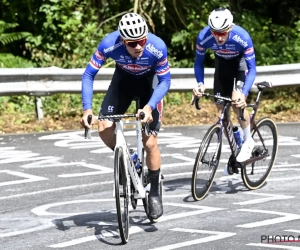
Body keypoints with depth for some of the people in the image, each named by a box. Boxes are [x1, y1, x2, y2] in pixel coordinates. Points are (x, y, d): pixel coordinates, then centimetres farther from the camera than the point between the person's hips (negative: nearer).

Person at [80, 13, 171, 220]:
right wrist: (87, 108, -32)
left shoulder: (157, 47, -34)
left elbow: (165, 81, -21)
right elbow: (89, 75, -21)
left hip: (149, 82, -2)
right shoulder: (109, 45, -32)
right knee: (105, 129, -16)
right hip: (123, 79, 2)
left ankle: (154, 193, 9)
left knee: (150, 142, -9)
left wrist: (149, 106, -36)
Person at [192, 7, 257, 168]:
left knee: (237, 102, -23)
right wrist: (200, 84, -30)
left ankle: (248, 141, -1)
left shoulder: (242, 38, -37)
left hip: (241, 62, -4)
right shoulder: (203, 37, -30)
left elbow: (252, 69, -30)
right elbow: (198, 63, -13)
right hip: (222, 64, 4)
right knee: (221, 108, -1)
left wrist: (244, 93, -43)